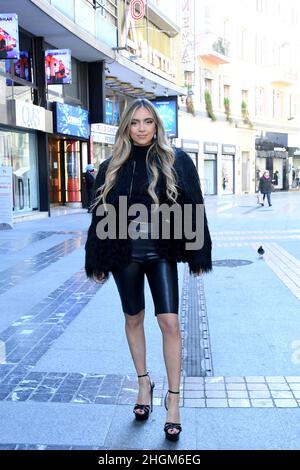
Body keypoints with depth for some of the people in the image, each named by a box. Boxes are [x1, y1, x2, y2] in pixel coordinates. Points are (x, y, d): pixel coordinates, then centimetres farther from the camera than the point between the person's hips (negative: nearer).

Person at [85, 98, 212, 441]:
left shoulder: (176, 162, -2)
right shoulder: (112, 168, 3)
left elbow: (193, 208, -2)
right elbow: (101, 215, 4)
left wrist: (198, 256, -3)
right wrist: (98, 262, 3)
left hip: (161, 253, -2)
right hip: (125, 254, 2)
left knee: (169, 322, -6)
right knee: (133, 319, 14)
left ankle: (173, 398, 9)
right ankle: (144, 383, 34)